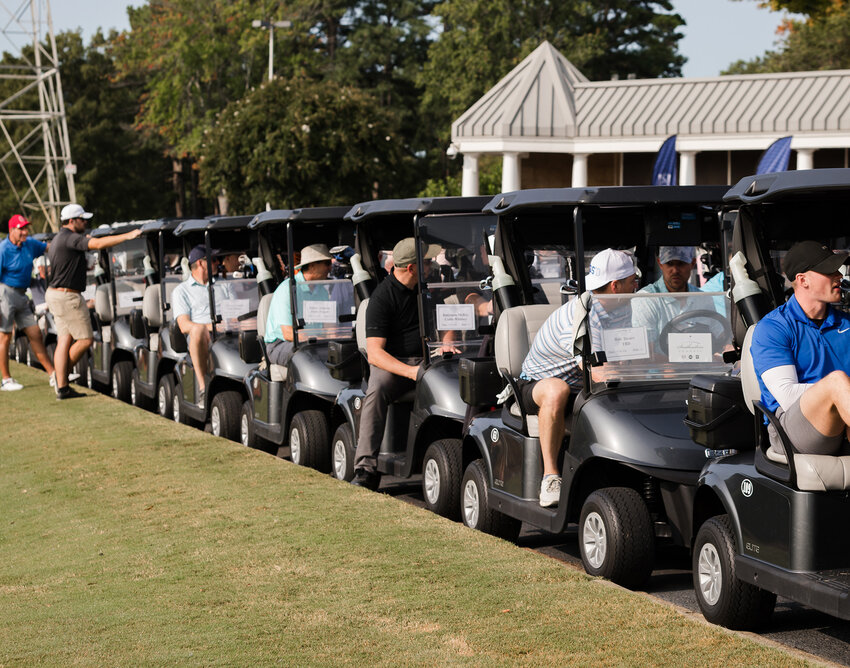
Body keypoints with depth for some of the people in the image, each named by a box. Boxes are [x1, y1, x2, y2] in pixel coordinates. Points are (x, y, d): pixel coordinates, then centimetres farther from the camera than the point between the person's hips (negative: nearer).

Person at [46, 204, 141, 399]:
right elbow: (98, 244, -28)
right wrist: (127, 236, -28)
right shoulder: (70, 238, -16)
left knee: (64, 340, 7)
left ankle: (62, 387, 4)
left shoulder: (58, 239, 18)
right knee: (85, 340, -2)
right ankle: (62, 374, 7)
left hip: (55, 294, 10)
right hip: (67, 296, -10)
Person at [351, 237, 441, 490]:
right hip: (392, 362, -4)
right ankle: (366, 469, -36)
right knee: (377, 391, -36)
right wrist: (409, 371, -32)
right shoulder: (382, 296, -11)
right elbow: (374, 353, -18)